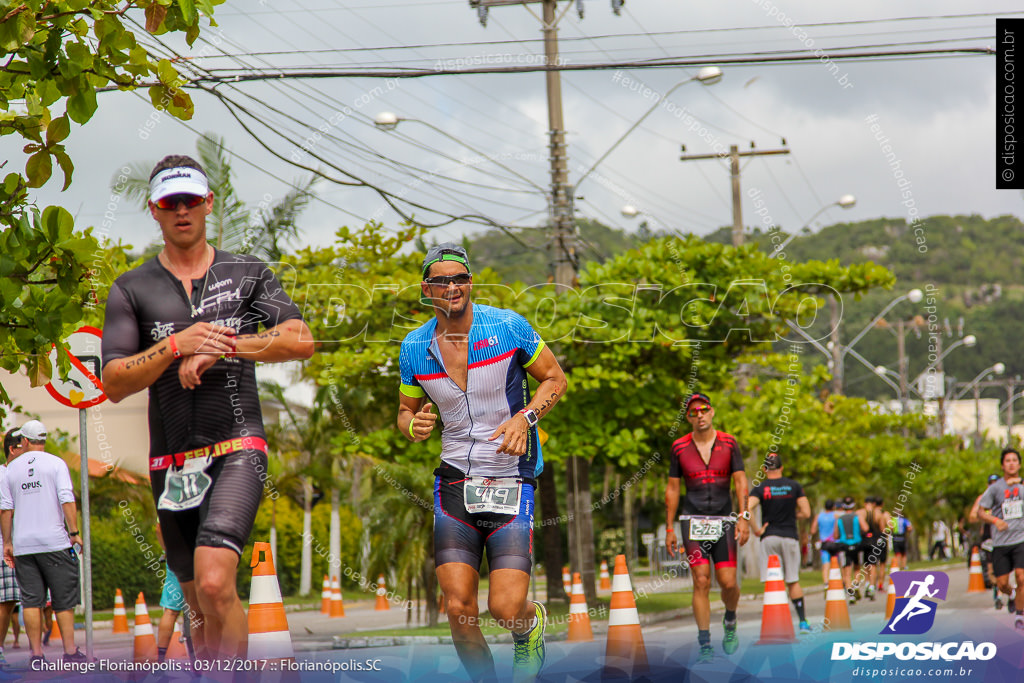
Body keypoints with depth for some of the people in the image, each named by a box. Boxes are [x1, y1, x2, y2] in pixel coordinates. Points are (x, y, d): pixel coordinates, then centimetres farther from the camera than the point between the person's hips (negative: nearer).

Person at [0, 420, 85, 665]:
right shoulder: (56, 464, 1)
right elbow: (67, 500, -9)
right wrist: (74, 532, -8)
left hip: (23, 545, 3)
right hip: (54, 542, -3)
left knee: (31, 600, 2)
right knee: (64, 599, 1)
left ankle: (36, 654, -2)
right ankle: (70, 651, -4)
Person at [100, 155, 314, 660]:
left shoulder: (248, 274, 9)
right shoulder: (131, 290, 9)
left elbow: (300, 340, -5)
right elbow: (114, 383, 0)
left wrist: (221, 347, -13)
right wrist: (177, 345, -14)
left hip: (237, 450, -2)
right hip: (172, 463, 2)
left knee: (215, 583, -23)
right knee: (201, 607, 8)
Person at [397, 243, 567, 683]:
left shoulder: (508, 326, -6)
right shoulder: (414, 348, 3)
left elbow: (555, 379, 5)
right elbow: (406, 411, 16)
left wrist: (524, 418, -13)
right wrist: (413, 425, -8)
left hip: (512, 478, -2)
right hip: (455, 479, 2)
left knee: (506, 608, -12)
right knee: (459, 608, -10)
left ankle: (530, 627, 25)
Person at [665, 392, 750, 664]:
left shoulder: (729, 443, 3)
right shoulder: (679, 447, 4)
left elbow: (740, 481, 2)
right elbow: (672, 489, 9)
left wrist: (744, 517, -10)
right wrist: (669, 529, 6)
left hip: (723, 521, 0)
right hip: (693, 520, 0)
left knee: (728, 583, -5)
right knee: (701, 582, -9)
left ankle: (730, 621, 27)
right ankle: (704, 644, -5)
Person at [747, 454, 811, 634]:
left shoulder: (760, 488, -2)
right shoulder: (794, 486, 4)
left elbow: (748, 509, -18)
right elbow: (806, 513, 1)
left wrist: (756, 529, -8)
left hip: (769, 538, -1)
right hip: (790, 536, 1)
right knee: (793, 581, 9)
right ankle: (803, 621, 7)